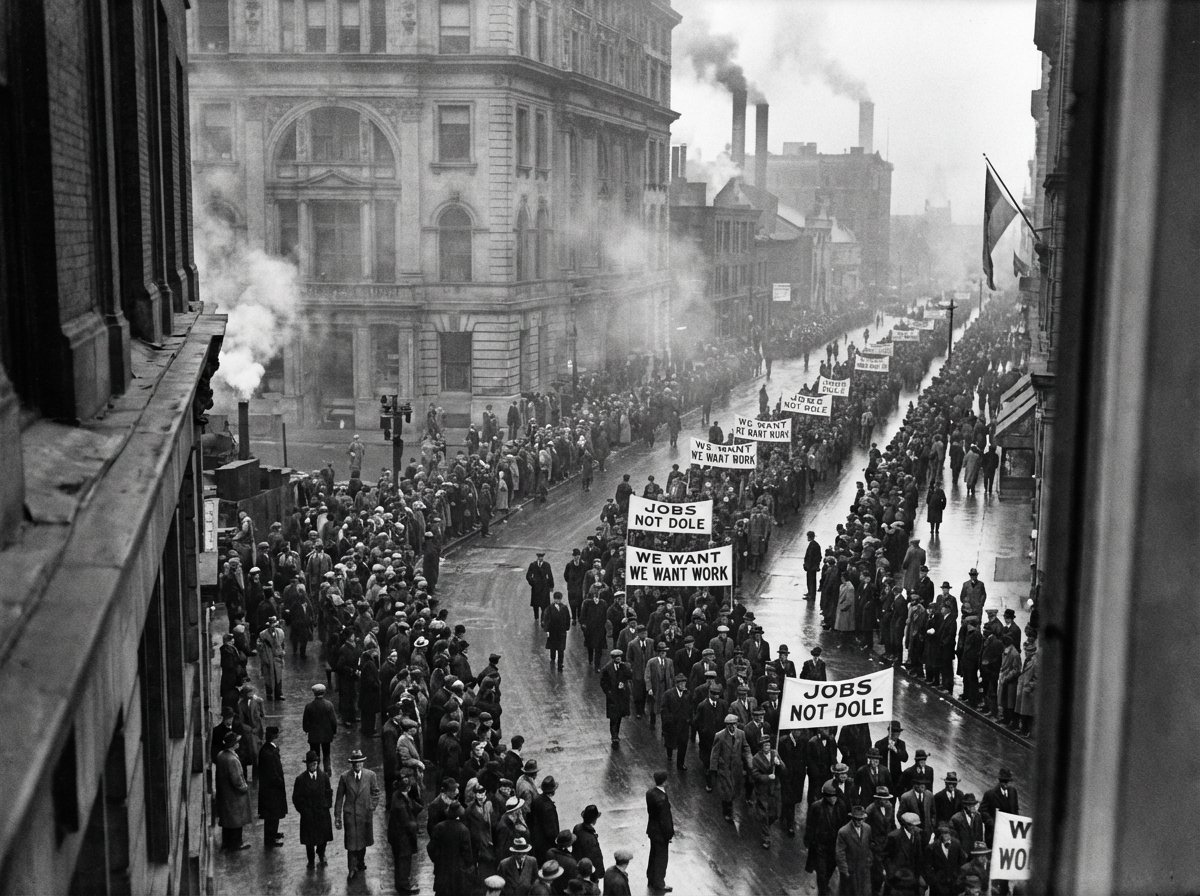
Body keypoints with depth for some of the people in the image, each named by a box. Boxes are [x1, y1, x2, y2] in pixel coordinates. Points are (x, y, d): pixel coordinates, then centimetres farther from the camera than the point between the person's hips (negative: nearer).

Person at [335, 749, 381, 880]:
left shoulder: (370, 775, -3)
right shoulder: (344, 777, -4)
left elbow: (375, 793, 8)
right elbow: (339, 797, 1)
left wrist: (371, 809, 0)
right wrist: (337, 816, -1)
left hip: (365, 814, 2)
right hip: (350, 814, -1)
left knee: (362, 840, 14)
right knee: (351, 842, -4)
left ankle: (360, 863, 35)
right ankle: (352, 870, 3)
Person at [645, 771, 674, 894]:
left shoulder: (650, 793, -7)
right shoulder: (662, 798, -32)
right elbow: (664, 819, -25)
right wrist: (669, 834, -12)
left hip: (652, 829, 8)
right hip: (661, 832, -8)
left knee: (653, 855, 25)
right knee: (661, 858, 10)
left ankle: (651, 879, 41)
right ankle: (659, 885, 23)